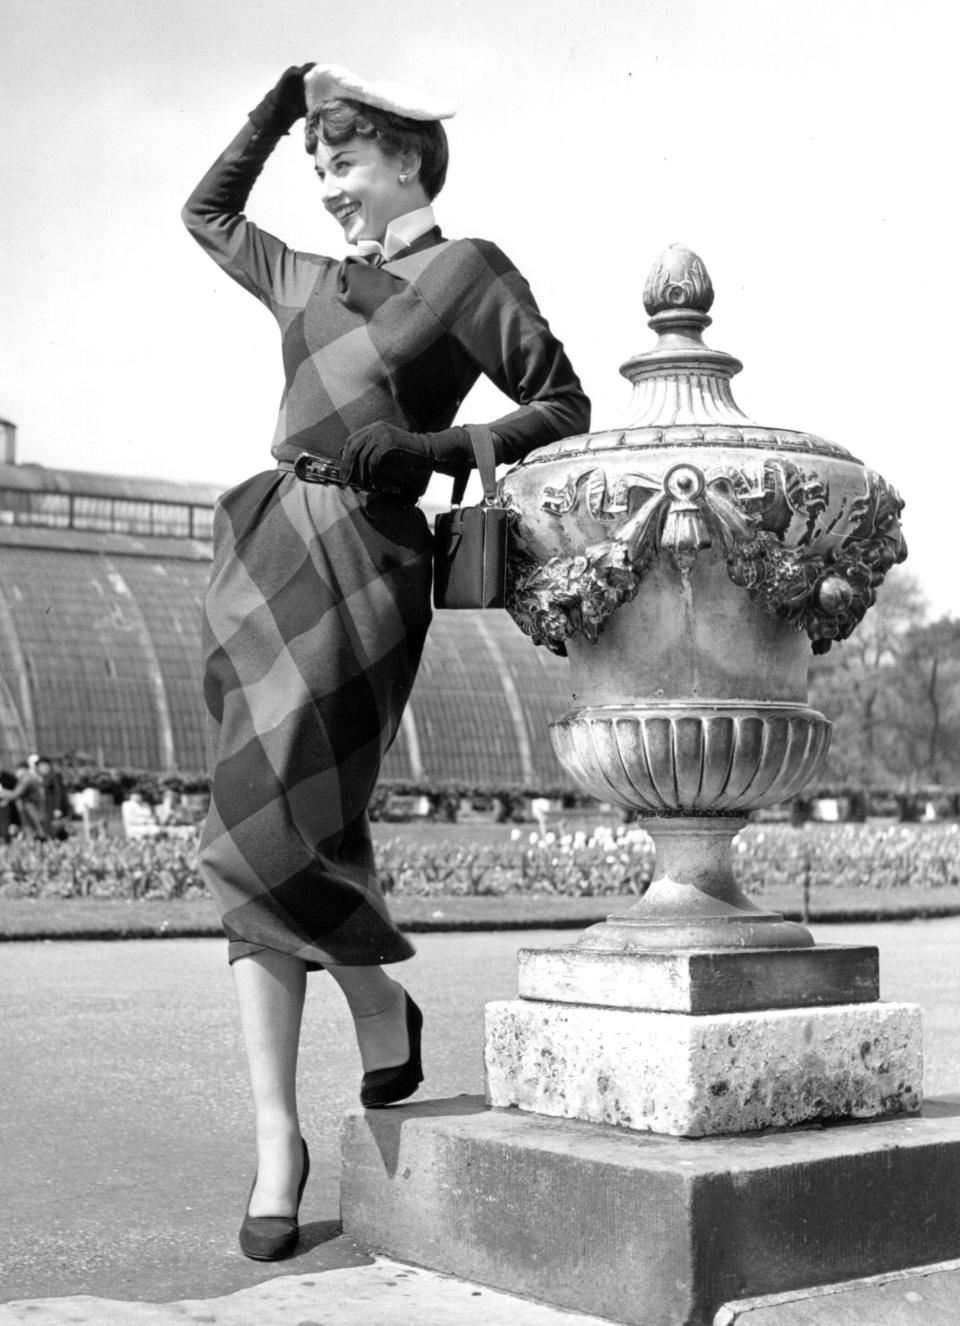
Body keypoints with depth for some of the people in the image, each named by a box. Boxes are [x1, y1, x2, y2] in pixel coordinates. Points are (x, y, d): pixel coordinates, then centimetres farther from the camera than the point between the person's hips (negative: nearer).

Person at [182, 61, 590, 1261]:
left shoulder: (469, 271, 6)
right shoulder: (308, 280, 23)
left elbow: (562, 410, 1)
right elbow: (206, 215, 39)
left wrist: (432, 451, -11)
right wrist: (273, 111, 31)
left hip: (366, 557, -6)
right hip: (263, 547, 6)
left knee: (268, 836, -18)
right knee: (261, 840, -2)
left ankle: (382, 1002, 11)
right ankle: (275, 1139, 1)